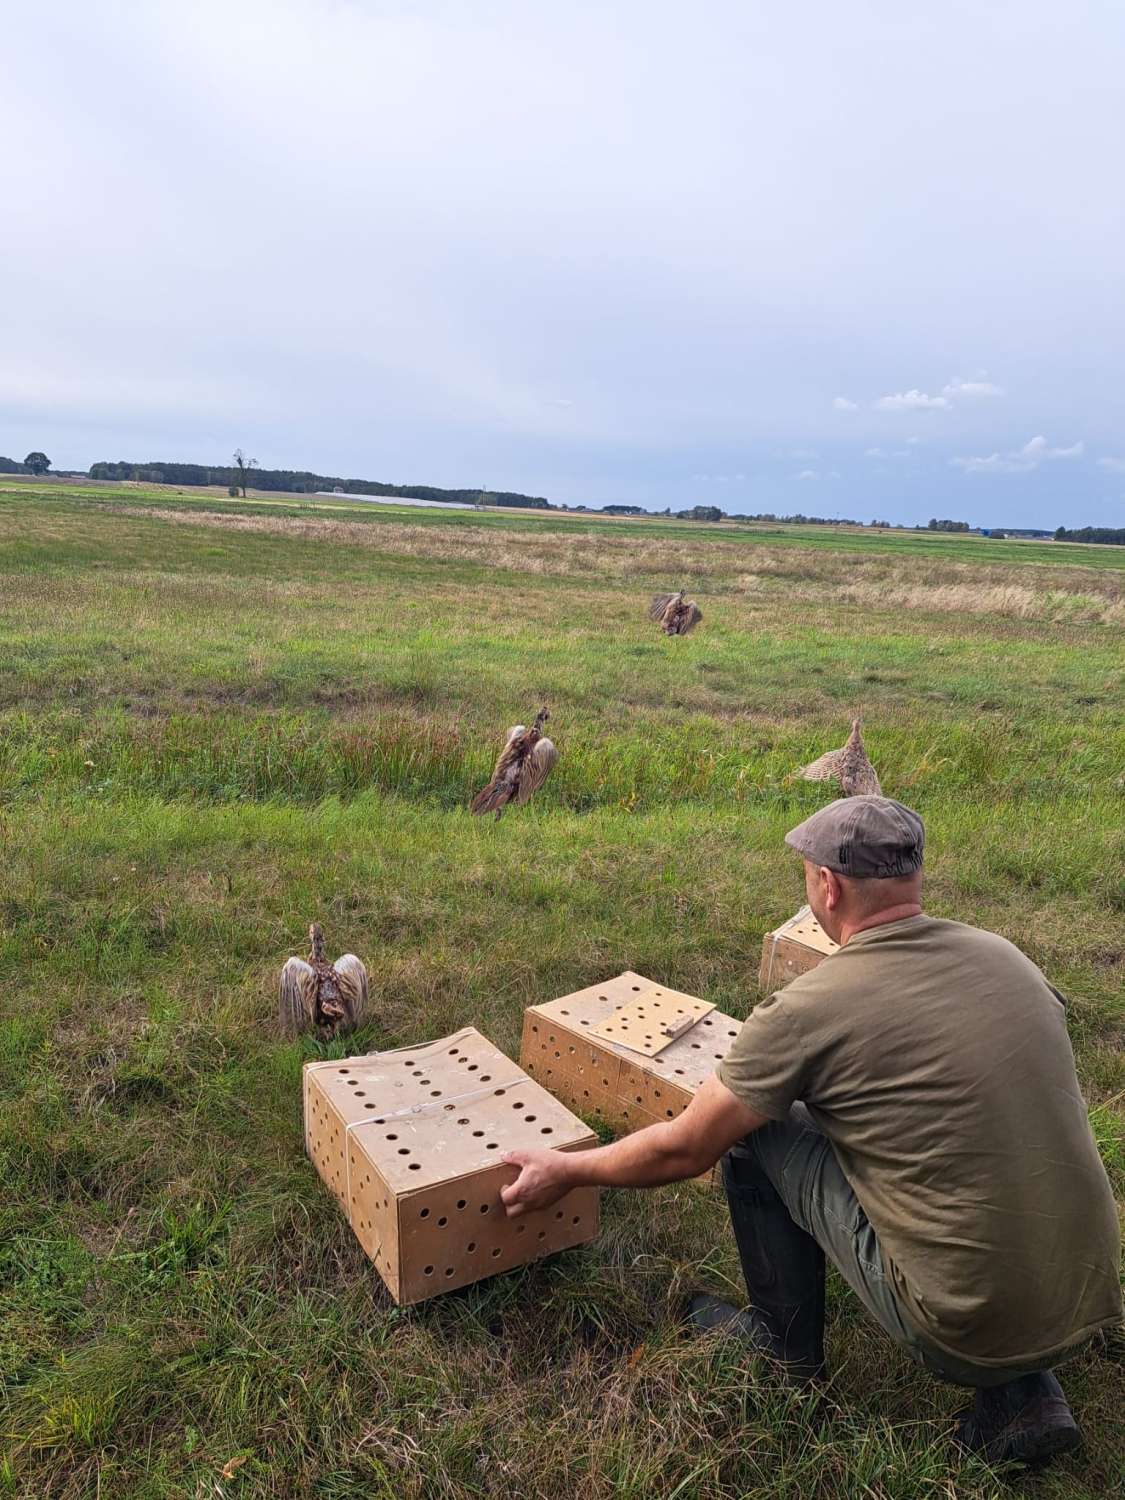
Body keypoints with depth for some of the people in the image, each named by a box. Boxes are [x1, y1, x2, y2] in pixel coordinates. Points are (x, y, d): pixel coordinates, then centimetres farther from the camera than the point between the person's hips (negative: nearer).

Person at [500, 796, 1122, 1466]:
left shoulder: (808, 1009, -16)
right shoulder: (1003, 954, 0)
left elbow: (684, 1151, -5)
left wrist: (565, 1170, 12)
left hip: (963, 1330, -5)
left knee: (755, 1129, 5)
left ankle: (786, 1346, 25)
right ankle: (1022, 1397, 20)